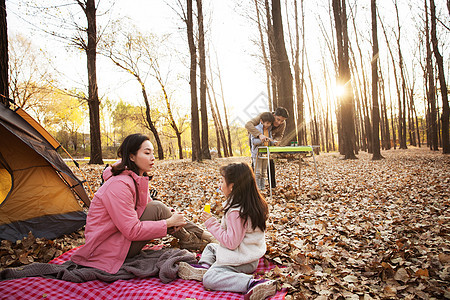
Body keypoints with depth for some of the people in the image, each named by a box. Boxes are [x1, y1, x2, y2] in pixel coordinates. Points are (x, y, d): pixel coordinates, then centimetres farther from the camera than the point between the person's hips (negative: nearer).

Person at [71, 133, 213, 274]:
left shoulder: (137, 180, 3)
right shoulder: (119, 185, -27)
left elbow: (149, 205, 10)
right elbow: (132, 231, -30)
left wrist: (170, 214, -11)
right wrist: (169, 222, -23)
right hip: (107, 249, -9)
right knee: (157, 209, -22)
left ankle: (201, 234, 7)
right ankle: (188, 241, -3)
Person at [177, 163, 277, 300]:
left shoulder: (235, 212, -27)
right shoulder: (253, 204, 3)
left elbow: (231, 242, -25)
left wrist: (212, 224, -18)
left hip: (241, 261, -11)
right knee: (210, 247, 27)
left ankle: (252, 283, -28)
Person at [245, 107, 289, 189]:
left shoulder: (283, 123, -25)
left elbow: (279, 135, -11)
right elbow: (248, 125, -50)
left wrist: (275, 142, -34)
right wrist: (259, 135, -62)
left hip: (268, 138, 3)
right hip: (255, 137, -3)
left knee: (270, 160, -3)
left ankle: (273, 184, 8)